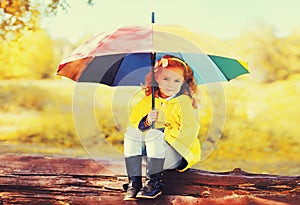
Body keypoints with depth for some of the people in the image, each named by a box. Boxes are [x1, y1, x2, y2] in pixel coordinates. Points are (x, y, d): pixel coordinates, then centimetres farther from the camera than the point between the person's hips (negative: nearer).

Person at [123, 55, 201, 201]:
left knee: (154, 134, -31)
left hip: (177, 157, -5)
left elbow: (187, 132, -18)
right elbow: (134, 119, 2)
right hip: (154, 152, 5)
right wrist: (146, 122, -20)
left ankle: (154, 183, -22)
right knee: (132, 132, -16)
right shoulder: (149, 100, 5)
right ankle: (134, 182, -18)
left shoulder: (184, 102, -10)